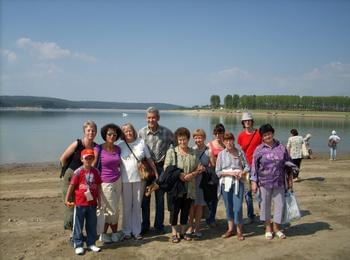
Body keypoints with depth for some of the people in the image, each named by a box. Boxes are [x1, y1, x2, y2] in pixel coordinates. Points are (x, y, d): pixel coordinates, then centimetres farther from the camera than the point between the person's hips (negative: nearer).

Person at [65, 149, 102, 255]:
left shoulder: (96, 171, 2)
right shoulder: (78, 172, -10)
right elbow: (72, 185, -6)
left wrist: (98, 200, 10)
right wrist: (67, 199, -5)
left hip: (92, 203, 4)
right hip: (80, 203, -4)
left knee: (92, 224, 13)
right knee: (78, 225, 6)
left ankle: (91, 243, 26)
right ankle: (78, 245, 18)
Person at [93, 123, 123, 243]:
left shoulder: (118, 149, 5)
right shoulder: (98, 149, -10)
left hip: (117, 181, 5)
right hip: (105, 183, -5)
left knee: (111, 210, 10)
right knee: (113, 210, 4)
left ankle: (103, 234, 25)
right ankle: (115, 233, 24)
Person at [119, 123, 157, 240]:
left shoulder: (141, 142, 1)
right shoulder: (120, 145, 0)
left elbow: (149, 159, 5)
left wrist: (156, 172, 5)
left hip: (139, 178, 1)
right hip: (125, 179, -1)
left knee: (137, 205, 9)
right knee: (127, 206, 7)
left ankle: (136, 231, 20)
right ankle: (127, 231, 21)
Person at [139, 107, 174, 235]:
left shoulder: (166, 132, -6)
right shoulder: (141, 132, -4)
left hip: (161, 167, 0)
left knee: (160, 198, 9)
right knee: (145, 198, 8)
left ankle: (159, 225, 22)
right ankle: (145, 225, 21)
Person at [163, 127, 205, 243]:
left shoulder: (193, 153, 6)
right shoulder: (171, 152, -4)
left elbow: (198, 168, 8)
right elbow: (166, 168, -9)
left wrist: (192, 174, -12)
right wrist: (179, 175, -19)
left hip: (189, 188, 3)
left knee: (186, 210, 12)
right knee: (174, 210, 2)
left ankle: (183, 231, 28)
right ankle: (174, 232, 19)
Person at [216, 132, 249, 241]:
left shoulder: (240, 153, 3)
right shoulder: (221, 154, 2)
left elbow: (247, 167, 5)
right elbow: (218, 171, -1)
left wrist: (242, 172, -14)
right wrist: (230, 173, -13)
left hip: (238, 183, -1)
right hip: (225, 183, 1)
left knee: (238, 208, -6)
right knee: (228, 207, 11)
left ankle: (239, 230, 13)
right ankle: (231, 229, 28)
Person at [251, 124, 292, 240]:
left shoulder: (281, 147, 3)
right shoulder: (259, 150, -2)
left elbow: (288, 163, 10)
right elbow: (254, 166, -1)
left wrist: (289, 179, 9)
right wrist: (254, 182, -5)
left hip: (279, 182, 2)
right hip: (264, 182, -1)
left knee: (279, 204, 6)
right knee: (265, 204, 8)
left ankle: (276, 227, 25)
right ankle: (268, 227, 26)